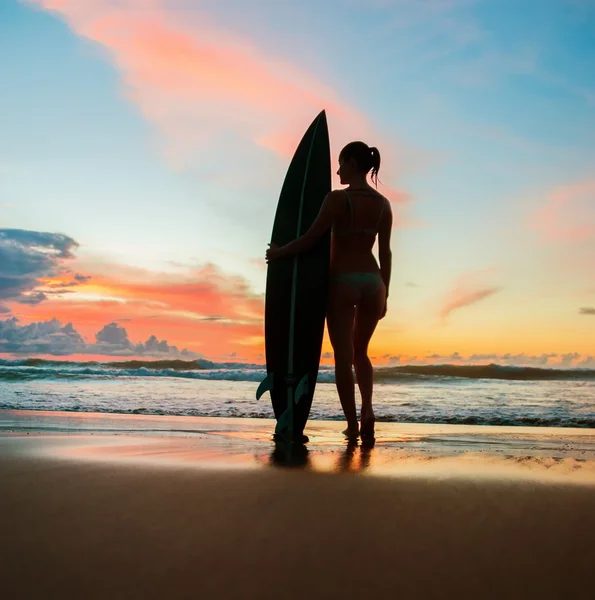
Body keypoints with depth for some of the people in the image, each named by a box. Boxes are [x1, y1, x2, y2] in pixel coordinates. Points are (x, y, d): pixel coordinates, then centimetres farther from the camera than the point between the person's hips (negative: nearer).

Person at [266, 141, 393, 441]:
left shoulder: (337, 198, -11)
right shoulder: (383, 204, 4)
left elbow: (311, 238, -12)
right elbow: (385, 253, 6)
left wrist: (279, 252, 4)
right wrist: (385, 295, 12)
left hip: (342, 282, -4)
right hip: (372, 282, 4)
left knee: (343, 355, 5)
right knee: (360, 351, 19)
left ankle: (352, 424, 6)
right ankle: (367, 410, -1)